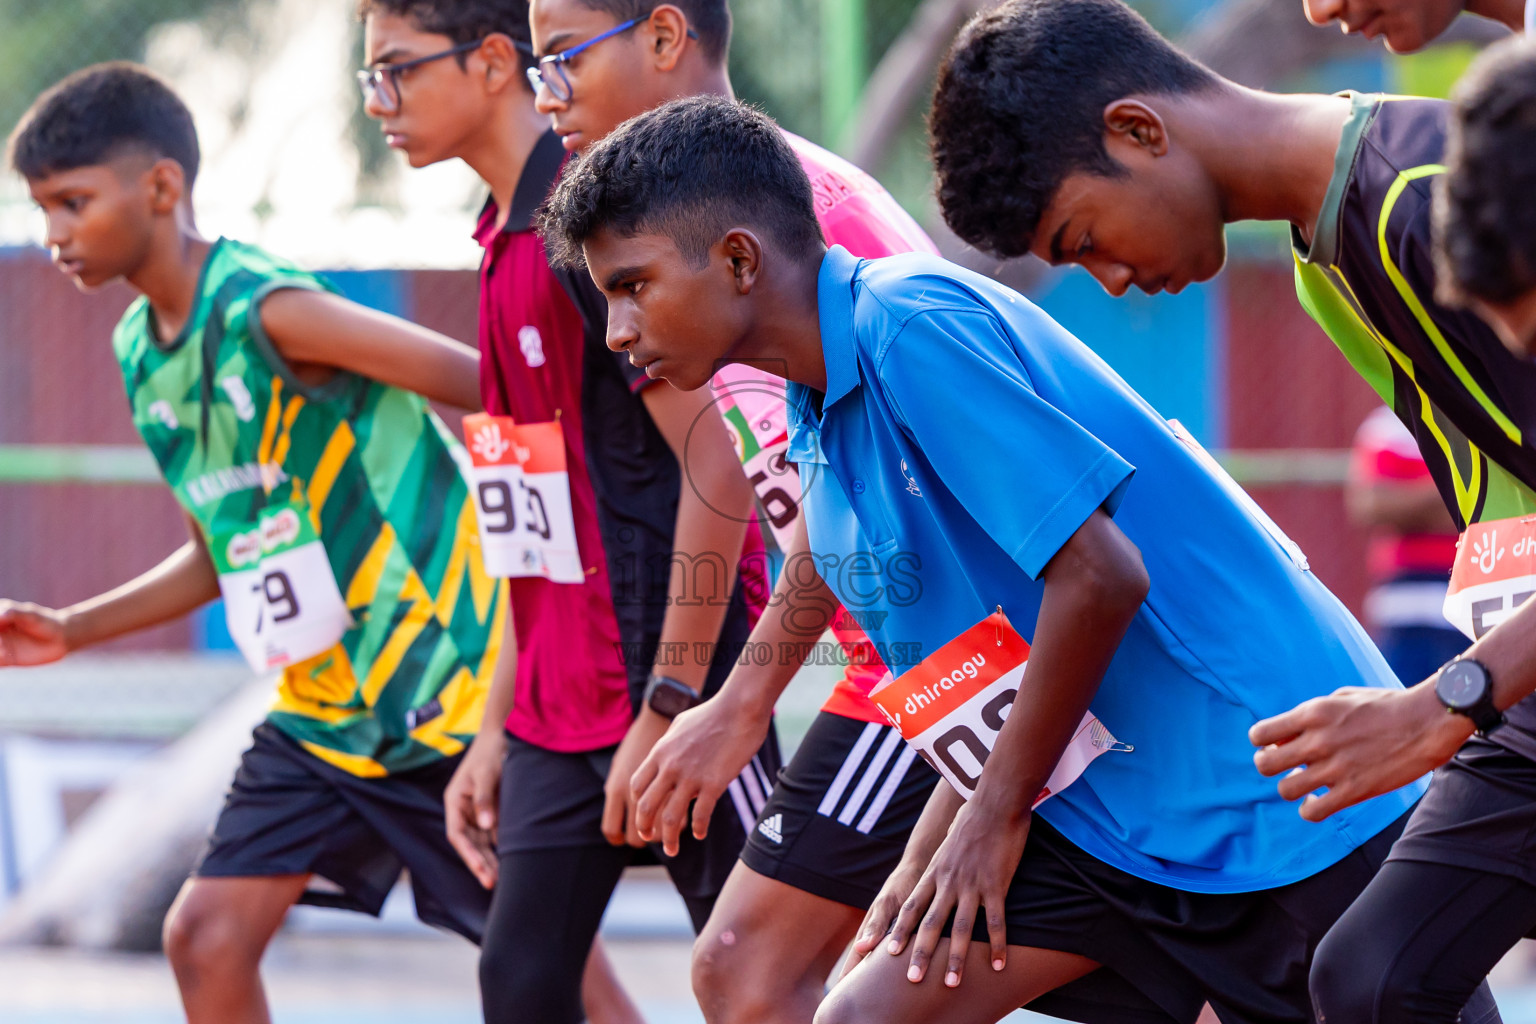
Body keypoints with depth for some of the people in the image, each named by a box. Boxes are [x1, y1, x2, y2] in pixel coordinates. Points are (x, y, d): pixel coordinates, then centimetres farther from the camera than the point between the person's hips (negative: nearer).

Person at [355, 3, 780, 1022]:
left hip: (673, 682, -9)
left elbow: (717, 475, -19)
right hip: (559, 708, 9)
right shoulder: (507, 238, 14)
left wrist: (667, 713, -21)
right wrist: (498, 728, 18)